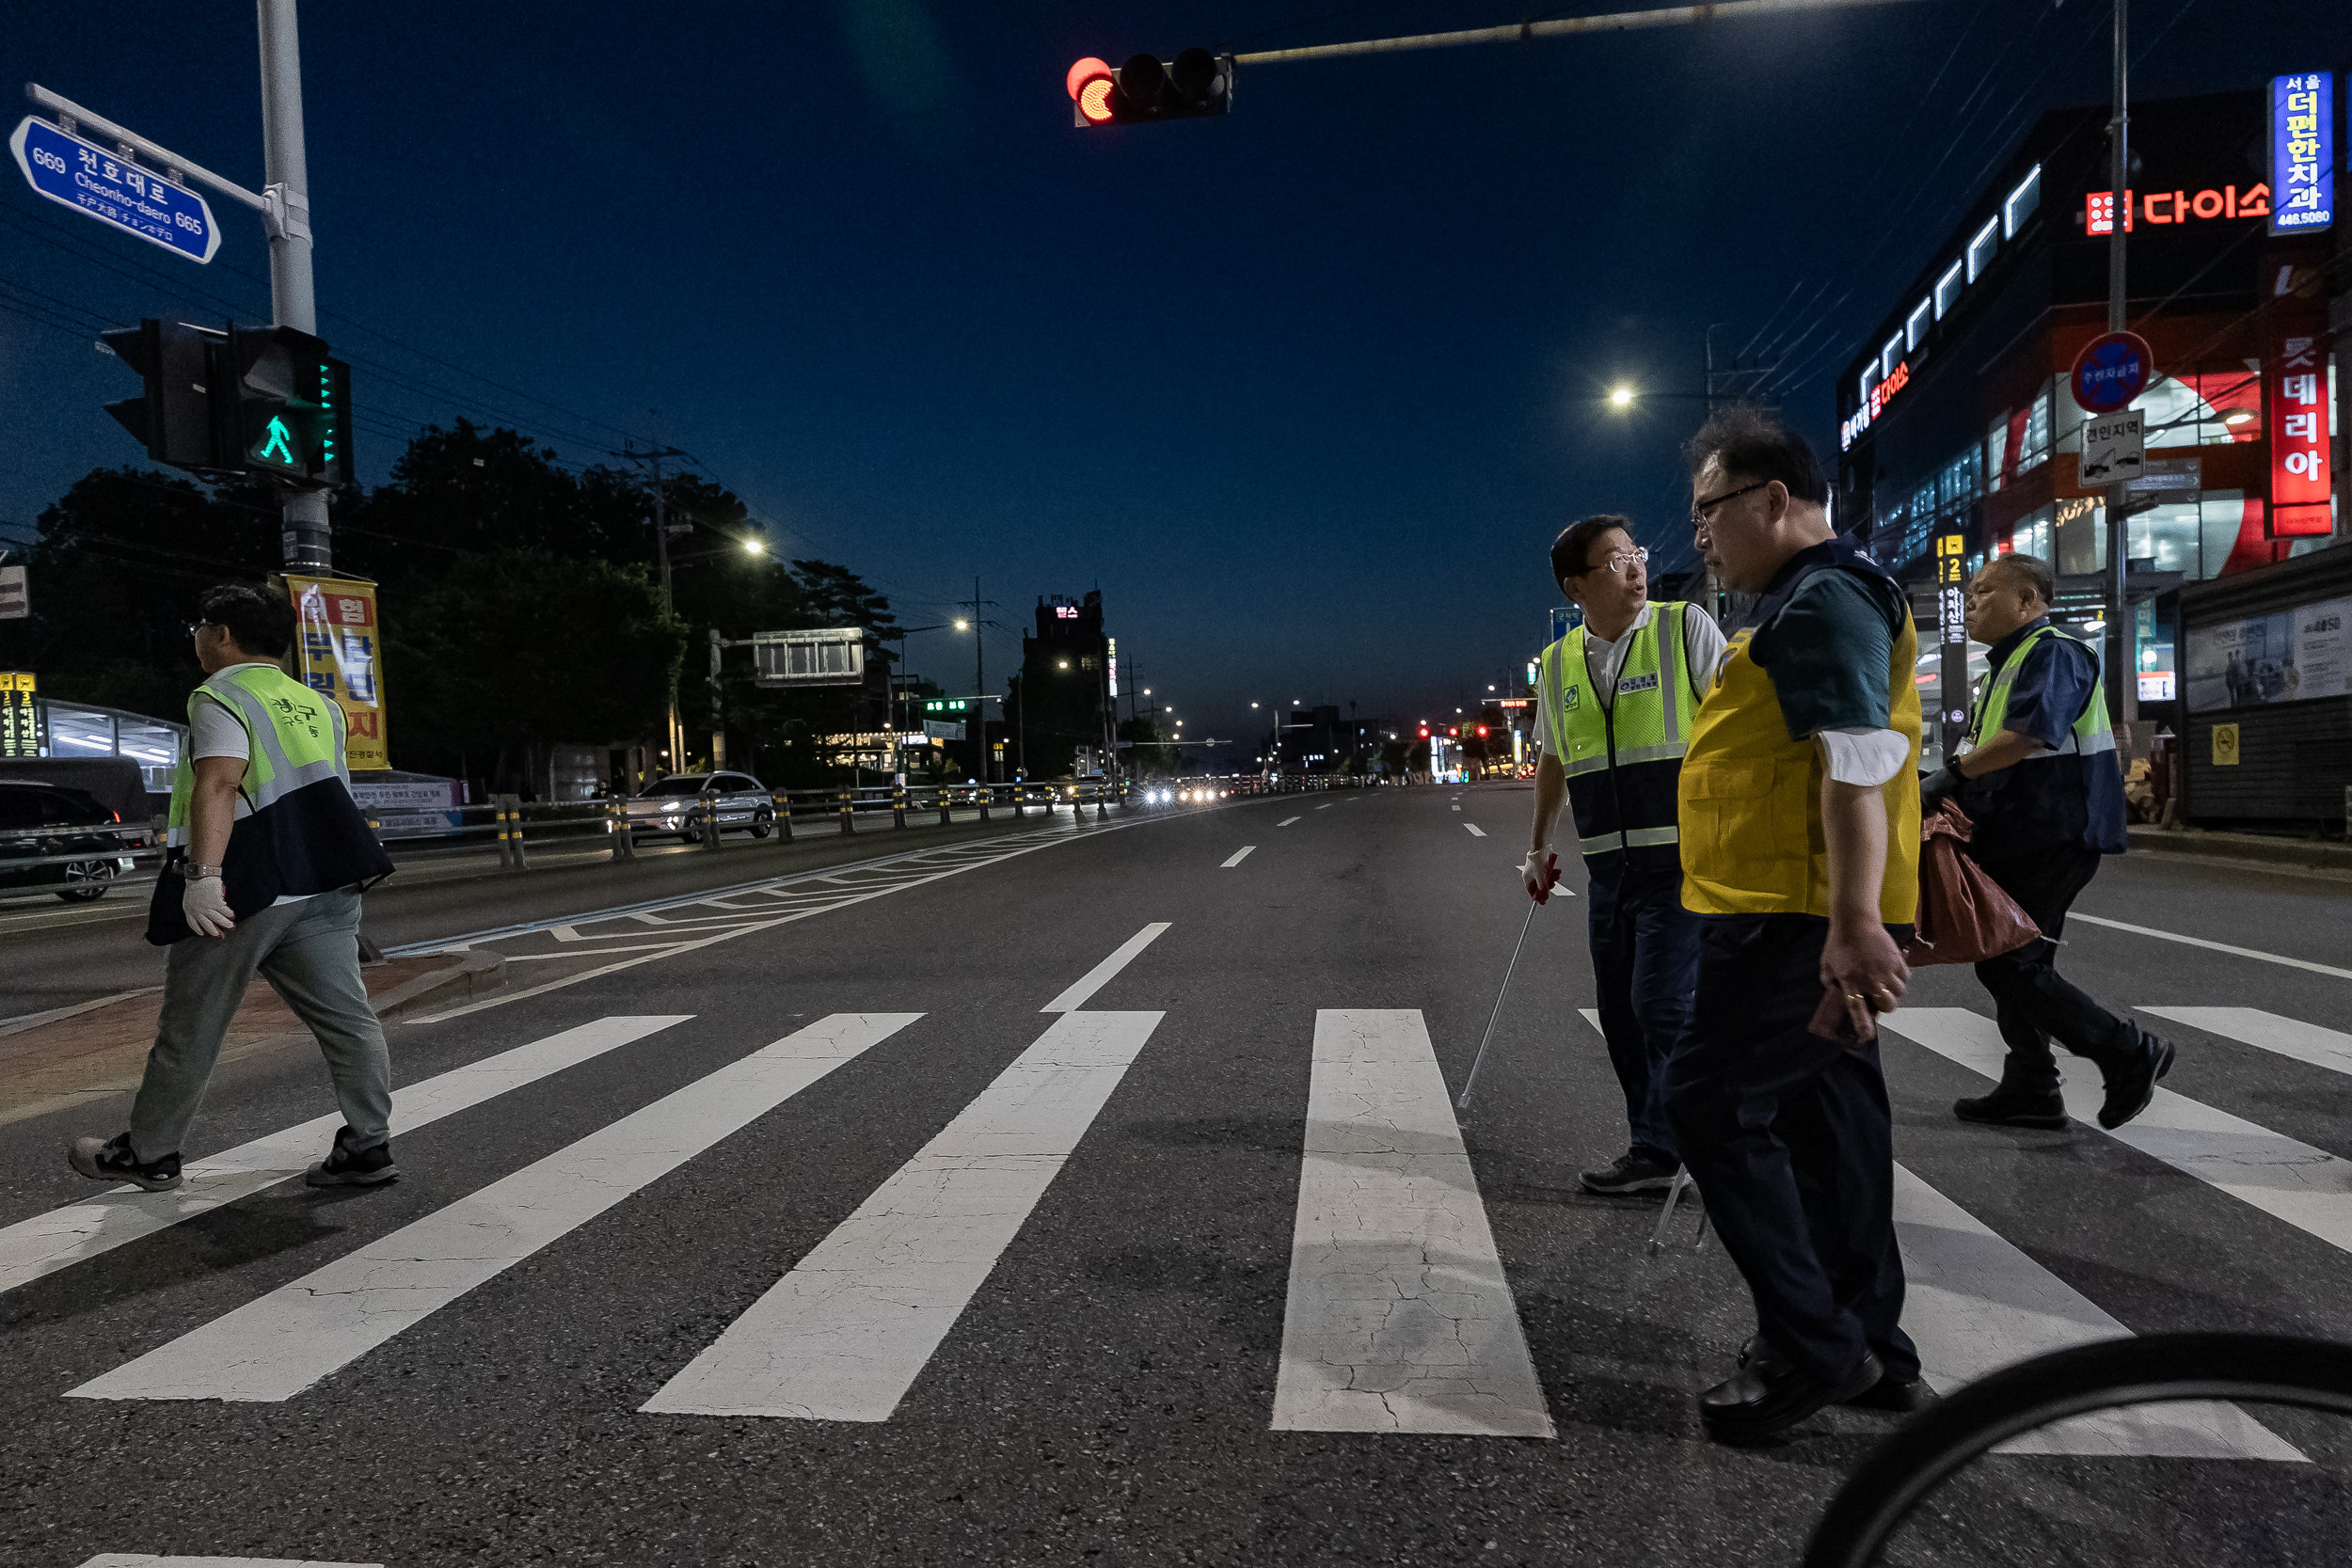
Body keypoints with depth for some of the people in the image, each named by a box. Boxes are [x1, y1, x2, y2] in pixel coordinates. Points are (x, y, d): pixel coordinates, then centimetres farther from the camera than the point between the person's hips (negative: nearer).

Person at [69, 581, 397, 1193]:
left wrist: (204, 875, -28)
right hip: (325, 886, 7)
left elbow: (219, 783, -21)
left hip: (243, 890, -6)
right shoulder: (320, 705, 18)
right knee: (346, 1019, 3)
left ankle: (148, 1154, 22)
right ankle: (368, 1147, 3)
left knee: (189, 1031, 8)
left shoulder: (221, 697, -5)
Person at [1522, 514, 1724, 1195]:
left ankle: (1655, 1152, 3)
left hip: (1684, 857, -5)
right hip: (1608, 865, 5)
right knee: (1620, 1010, 10)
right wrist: (1540, 845, 23)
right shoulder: (1558, 664, 9)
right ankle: (1666, 1140, 23)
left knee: (1661, 1002, -8)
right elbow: (1552, 761, 21)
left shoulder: (1686, 628, -4)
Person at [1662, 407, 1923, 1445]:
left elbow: (1859, 762, -24)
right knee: (1828, 1116, 14)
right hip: (1815, 921, 11)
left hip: (1800, 920, -11)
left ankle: (1807, 1343, 1)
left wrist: (1853, 921, -30)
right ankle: (1868, 1347, 25)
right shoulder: (1806, 600, 22)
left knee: (1711, 1101, -8)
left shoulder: (1823, 598, -12)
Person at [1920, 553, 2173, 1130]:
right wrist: (1953, 793, 4)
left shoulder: (2054, 654, -11)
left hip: (2052, 840, -11)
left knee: (2007, 965, -10)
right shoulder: (2005, 667, 21)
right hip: (2018, 840, 11)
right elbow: (1985, 754, 22)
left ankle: (2128, 1052, 1)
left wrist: (1950, 774, -29)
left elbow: (2031, 733, -29)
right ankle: (2029, 1092, 19)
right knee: (2010, 962, 12)